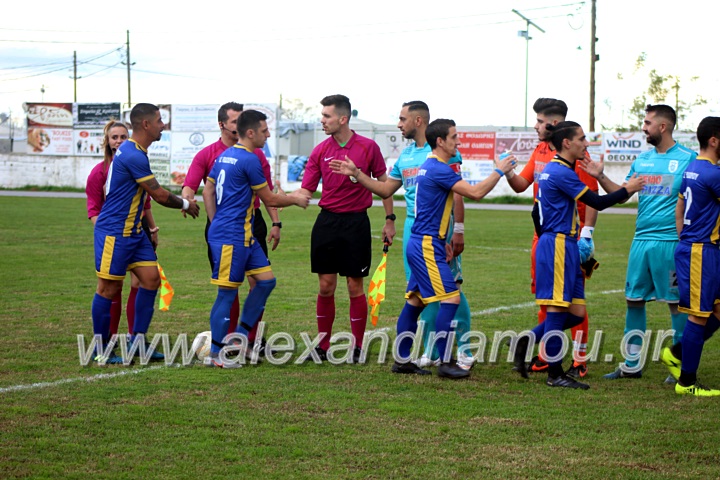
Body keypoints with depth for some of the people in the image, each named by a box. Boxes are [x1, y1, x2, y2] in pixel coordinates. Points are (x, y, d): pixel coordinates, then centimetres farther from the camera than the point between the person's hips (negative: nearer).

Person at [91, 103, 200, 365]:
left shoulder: (133, 151, 13)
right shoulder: (133, 155, -20)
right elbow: (160, 195, -16)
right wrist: (185, 204, 1)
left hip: (133, 231, 10)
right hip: (114, 232, -10)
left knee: (151, 278, 5)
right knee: (109, 287, -3)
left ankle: (137, 342, 12)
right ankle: (101, 351, 6)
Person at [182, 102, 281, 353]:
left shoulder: (255, 154, 8)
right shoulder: (207, 155, 4)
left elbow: (268, 191, 10)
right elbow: (189, 186, -5)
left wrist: (275, 223, 3)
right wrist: (187, 200, -28)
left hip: (252, 222, 1)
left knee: (258, 281, -4)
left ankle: (253, 337, 6)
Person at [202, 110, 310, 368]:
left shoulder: (225, 156, 13)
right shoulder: (249, 160, -15)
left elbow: (208, 192, 19)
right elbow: (270, 199, -8)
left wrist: (215, 223, 22)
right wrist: (295, 199, 8)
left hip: (244, 235, 10)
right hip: (231, 237, -10)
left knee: (266, 280, 10)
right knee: (227, 293, -4)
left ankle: (241, 335, 15)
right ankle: (216, 354, 3)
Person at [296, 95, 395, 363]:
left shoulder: (368, 147, -3)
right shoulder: (320, 151, 3)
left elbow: (383, 184, 6)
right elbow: (305, 191, 2)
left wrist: (389, 219, 3)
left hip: (356, 222, -2)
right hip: (327, 221, 3)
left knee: (355, 287, 1)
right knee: (326, 286, 4)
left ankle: (357, 347, 9)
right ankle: (323, 345, 13)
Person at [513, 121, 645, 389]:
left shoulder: (551, 170, 17)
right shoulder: (561, 172, -14)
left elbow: (536, 211, 22)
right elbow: (597, 203, -15)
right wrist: (627, 190, -2)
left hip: (563, 246, 10)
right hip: (558, 245, -10)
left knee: (576, 313, 7)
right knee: (558, 307, -5)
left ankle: (527, 341, 13)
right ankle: (555, 374, -1)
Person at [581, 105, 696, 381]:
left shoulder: (687, 159, -5)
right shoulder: (642, 159, 13)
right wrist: (600, 177, 2)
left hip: (671, 241, -6)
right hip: (641, 240, 6)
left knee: (676, 302, 1)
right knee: (634, 299, 8)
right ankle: (631, 365, 17)